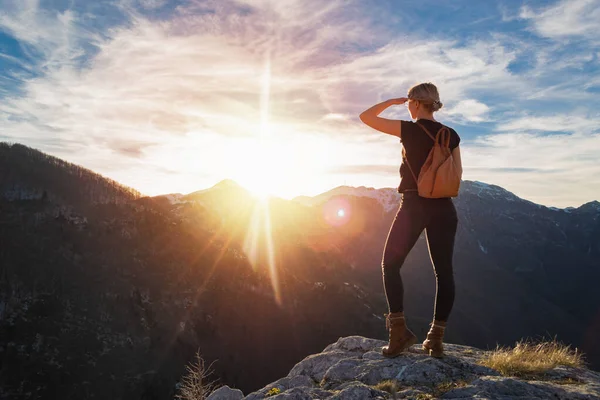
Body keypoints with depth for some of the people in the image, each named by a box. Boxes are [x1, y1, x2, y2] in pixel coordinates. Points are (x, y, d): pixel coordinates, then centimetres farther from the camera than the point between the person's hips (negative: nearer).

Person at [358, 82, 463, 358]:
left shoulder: (409, 130, -8)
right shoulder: (451, 135, 5)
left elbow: (366, 117, -1)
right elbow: (458, 174, 11)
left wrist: (392, 101, 10)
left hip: (413, 205, -4)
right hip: (443, 207, 5)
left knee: (390, 265, 9)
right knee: (443, 270, 10)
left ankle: (399, 332, 2)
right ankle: (436, 339, 13)